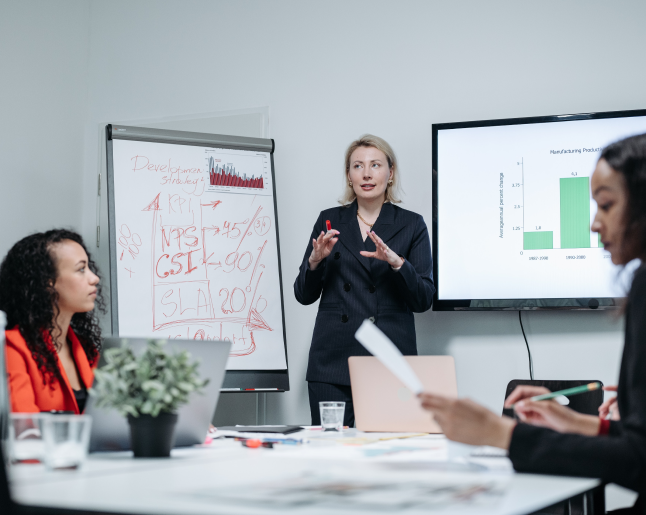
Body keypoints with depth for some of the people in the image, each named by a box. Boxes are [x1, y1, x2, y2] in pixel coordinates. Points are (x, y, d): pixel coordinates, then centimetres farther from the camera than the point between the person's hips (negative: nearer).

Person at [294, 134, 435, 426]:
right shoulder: (330, 221, 10)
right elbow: (304, 295, 10)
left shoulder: (411, 225, 6)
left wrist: (397, 263, -15)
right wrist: (315, 260, -8)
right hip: (333, 361, 1)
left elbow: (423, 300, 0)